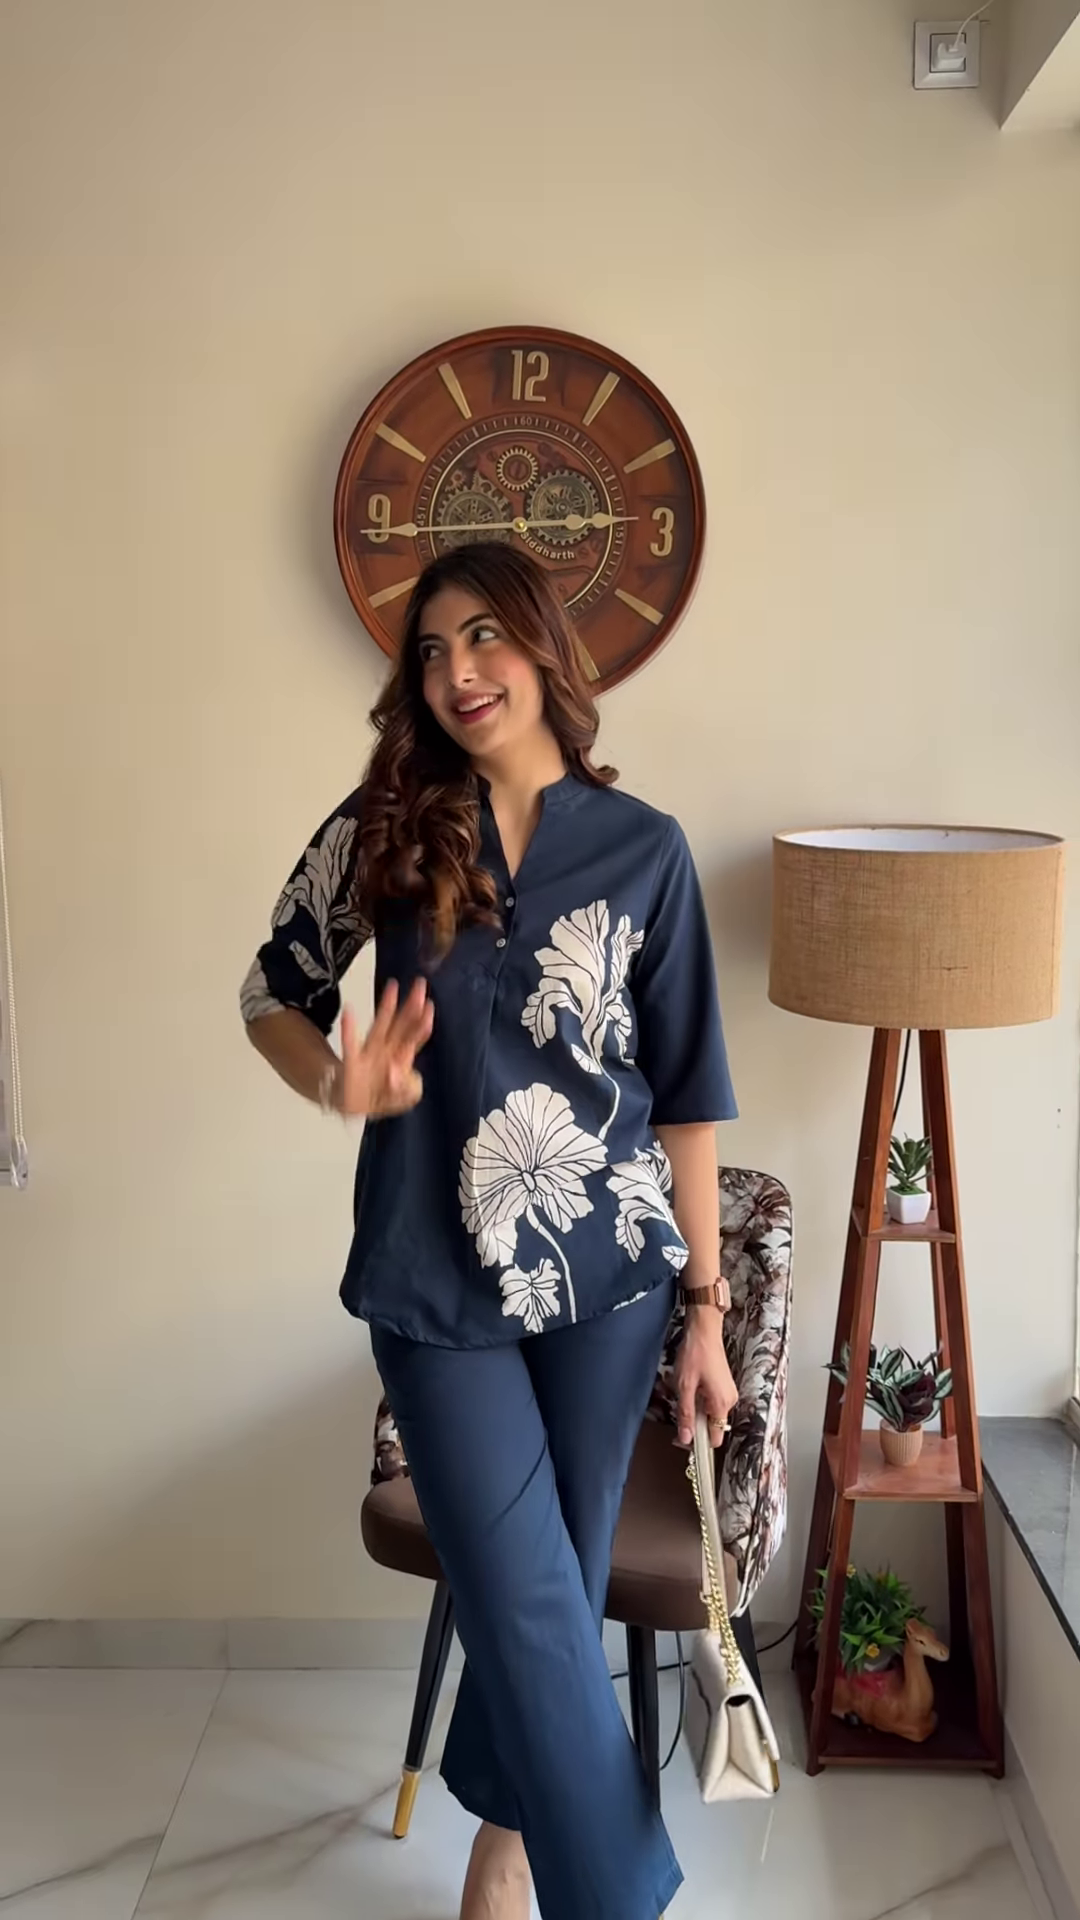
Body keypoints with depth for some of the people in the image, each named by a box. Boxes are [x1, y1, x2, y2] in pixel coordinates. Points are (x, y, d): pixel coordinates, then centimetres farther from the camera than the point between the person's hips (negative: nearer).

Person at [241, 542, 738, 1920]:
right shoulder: (383, 829, -2)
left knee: (547, 1583, 15)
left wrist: (706, 1306, 2)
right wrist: (339, 1085, -15)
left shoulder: (643, 849, -2)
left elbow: (685, 1095, 1)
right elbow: (273, 996, 8)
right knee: (535, 1599, 1)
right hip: (437, 1280, -1)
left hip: (605, 1277, 1)